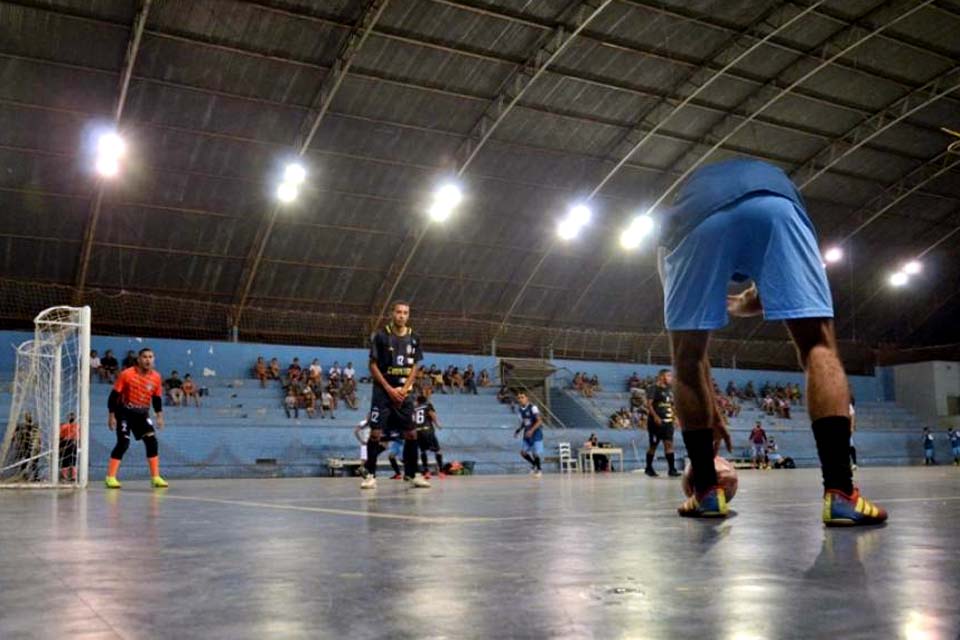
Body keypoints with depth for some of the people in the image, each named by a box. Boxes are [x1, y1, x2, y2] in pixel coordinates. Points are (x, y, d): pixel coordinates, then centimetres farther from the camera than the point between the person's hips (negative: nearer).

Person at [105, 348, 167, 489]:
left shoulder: (156, 377, -2)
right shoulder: (126, 374, -14)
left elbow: (157, 399, 8)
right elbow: (114, 395, -10)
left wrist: (159, 416, 1)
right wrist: (112, 416, -12)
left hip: (142, 414, 4)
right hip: (124, 412, -4)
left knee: (152, 441, -4)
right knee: (123, 443, -13)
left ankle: (155, 477, 4)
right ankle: (110, 477, -4)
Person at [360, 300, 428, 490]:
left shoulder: (414, 338, 5)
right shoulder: (381, 336, -5)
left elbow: (415, 367, 7)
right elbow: (373, 365, -5)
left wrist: (404, 389, -6)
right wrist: (390, 390, -11)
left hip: (404, 392, 3)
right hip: (383, 391, -3)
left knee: (411, 433, 2)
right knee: (376, 433, -7)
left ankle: (413, 474, 12)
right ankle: (370, 474, 1)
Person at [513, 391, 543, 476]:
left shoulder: (533, 408, -18)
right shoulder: (521, 409, 5)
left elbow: (539, 421, -21)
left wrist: (531, 430, -31)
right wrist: (518, 430, 4)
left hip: (536, 433, -7)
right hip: (527, 434, 7)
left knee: (536, 453, -3)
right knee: (523, 452, 3)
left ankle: (539, 469, 22)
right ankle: (534, 464, 28)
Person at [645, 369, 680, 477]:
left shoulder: (670, 389, 13)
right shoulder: (654, 388, -9)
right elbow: (649, 404, -16)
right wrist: (655, 416, -25)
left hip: (667, 421, 6)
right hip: (656, 421, -6)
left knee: (669, 444, -1)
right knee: (653, 445, 2)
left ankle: (672, 469, -2)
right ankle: (648, 468, 16)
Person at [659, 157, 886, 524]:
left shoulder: (675, 220, 43)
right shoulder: (773, 180, 48)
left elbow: (689, 348, 39)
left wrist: (712, 415, 44)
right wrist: (744, 305, 51)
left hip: (696, 219, 0)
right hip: (774, 203, 0)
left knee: (688, 357, 17)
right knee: (818, 344, 8)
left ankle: (706, 491, 15)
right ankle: (840, 492, -2)